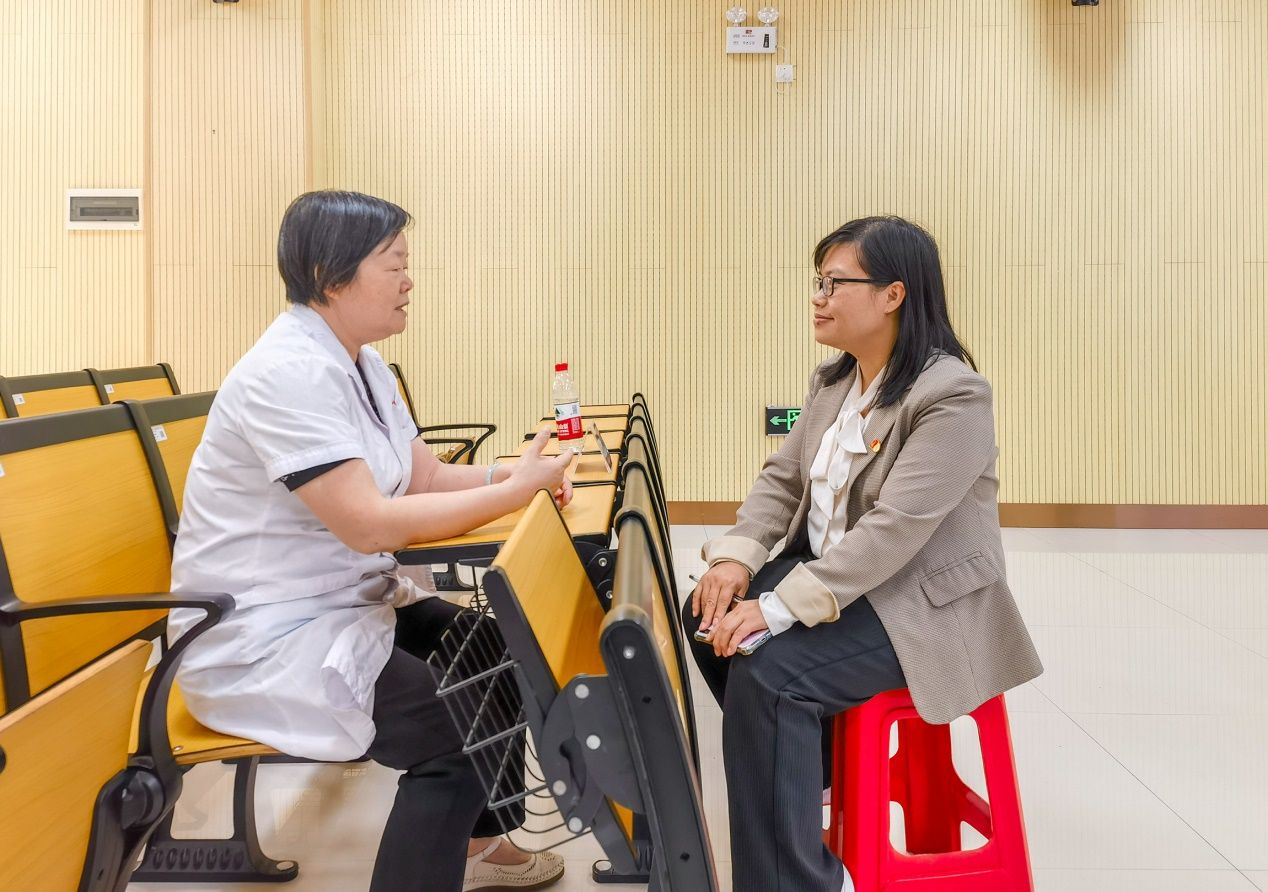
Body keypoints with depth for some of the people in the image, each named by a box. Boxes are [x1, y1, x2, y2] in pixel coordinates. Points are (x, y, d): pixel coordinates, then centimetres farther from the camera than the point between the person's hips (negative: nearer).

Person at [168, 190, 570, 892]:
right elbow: (369, 524, -28)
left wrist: (515, 476, -12)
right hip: (263, 637, -10)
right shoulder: (289, 373, -23)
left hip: (347, 606, 10)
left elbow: (427, 477, 6)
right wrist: (517, 490, -24)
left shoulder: (359, 362, 7)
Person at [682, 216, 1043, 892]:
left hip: (920, 602, -9)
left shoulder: (953, 397, -21)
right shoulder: (831, 381, 6)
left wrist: (778, 608, -34)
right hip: (828, 574, 9)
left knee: (766, 672, -26)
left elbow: (895, 529, -30)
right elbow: (782, 478, 6)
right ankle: (806, 764, 21)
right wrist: (735, 557, -13)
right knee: (706, 617, 0)